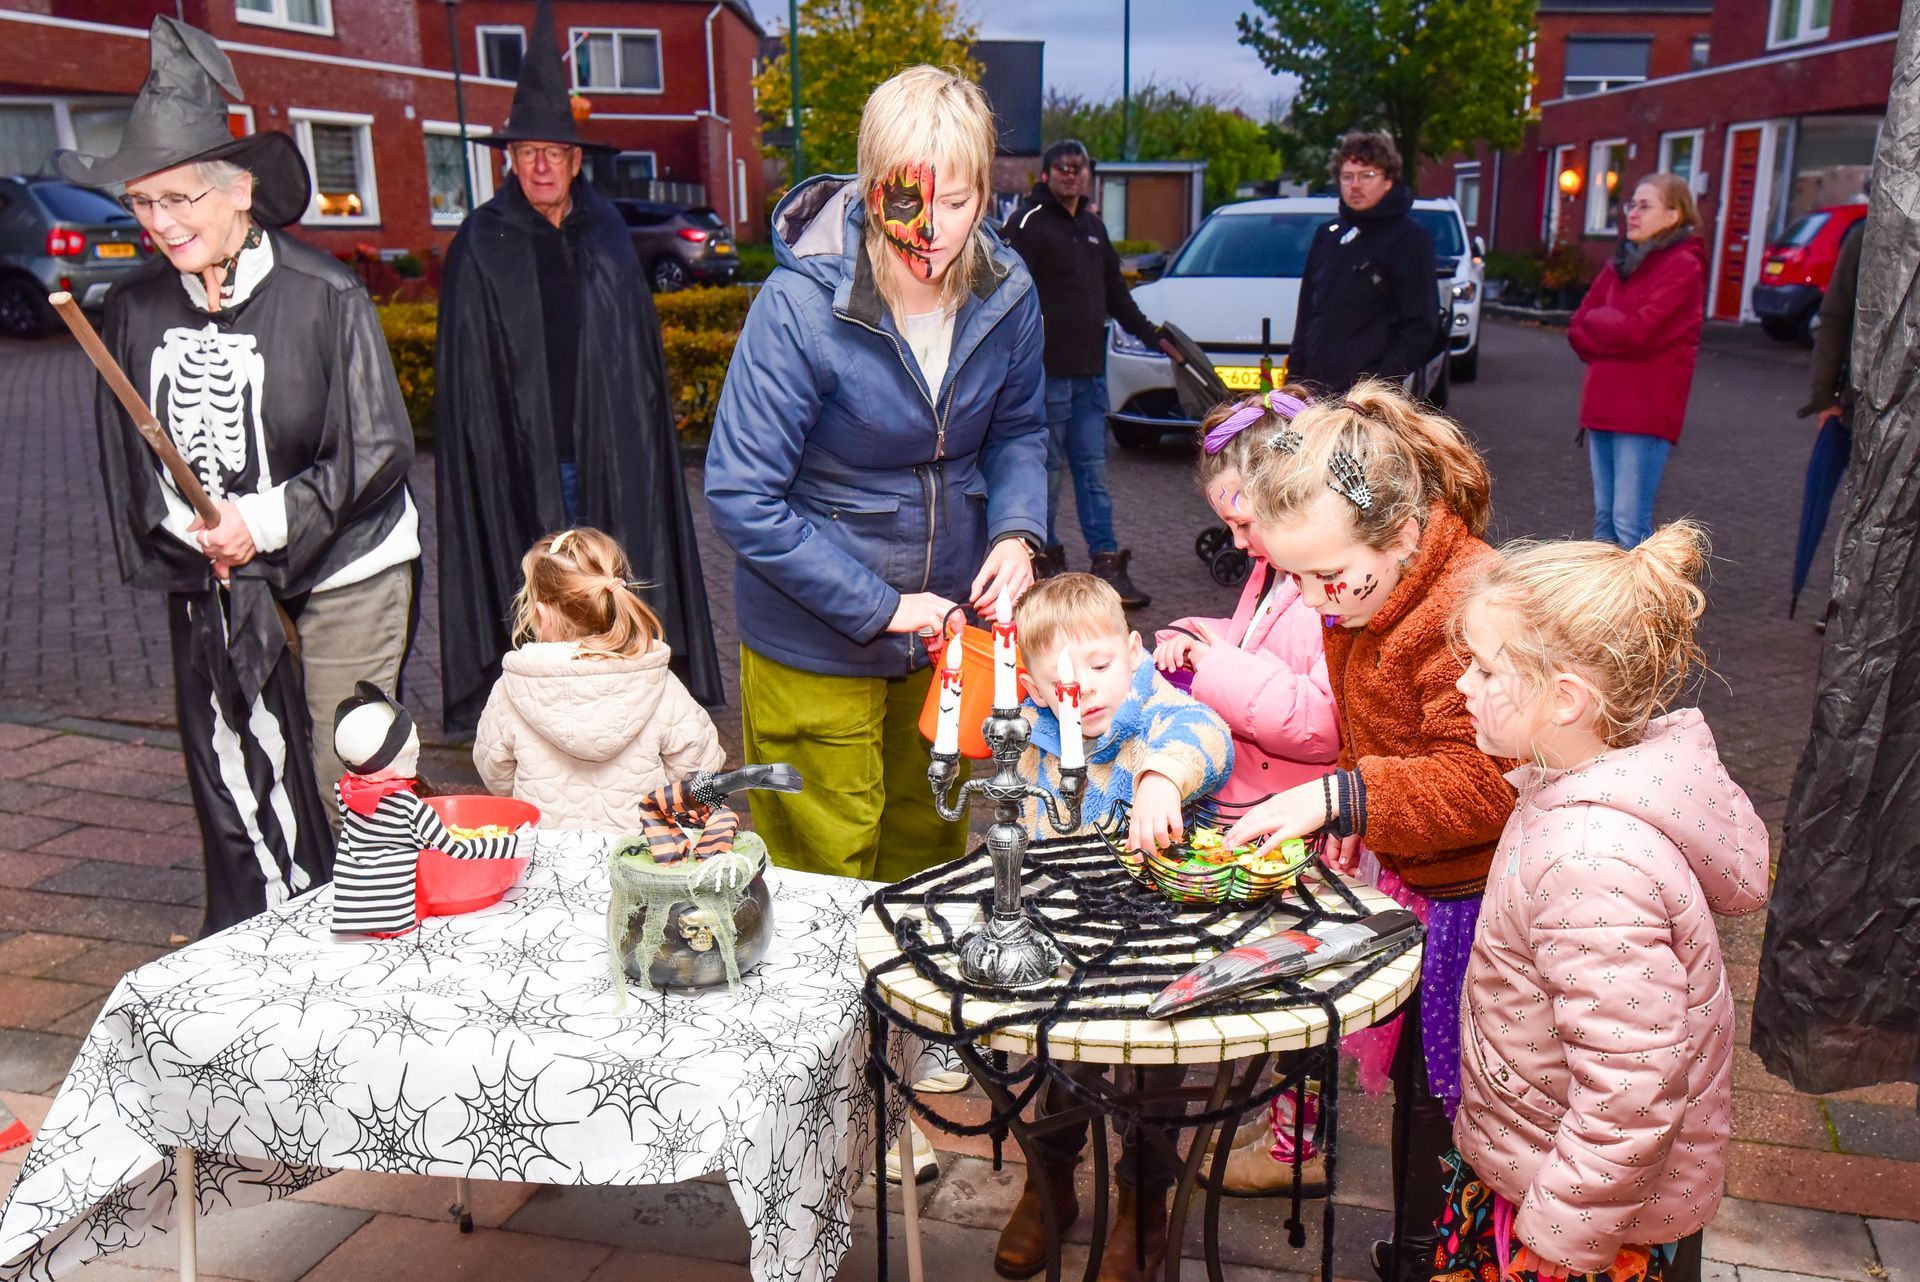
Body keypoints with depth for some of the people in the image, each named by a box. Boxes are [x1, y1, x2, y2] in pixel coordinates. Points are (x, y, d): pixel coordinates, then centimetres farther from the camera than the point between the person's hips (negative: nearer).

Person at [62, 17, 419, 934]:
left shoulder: (324, 296, -10)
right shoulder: (135, 310, 3)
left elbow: (379, 449, -9)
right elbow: (127, 462, 9)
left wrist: (268, 521, -15)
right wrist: (191, 539, -6)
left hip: (342, 570, -4)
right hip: (209, 585, 4)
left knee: (347, 784, -2)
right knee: (230, 783, 7)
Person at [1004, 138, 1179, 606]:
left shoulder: (1091, 224, 19)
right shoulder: (1028, 223, -4)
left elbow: (1115, 290, 29)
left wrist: (1151, 335, 29)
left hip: (1090, 369, 7)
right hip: (1049, 369, -7)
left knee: (1093, 468, 6)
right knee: (1047, 466, 0)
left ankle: (1107, 563, 8)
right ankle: (1044, 557, 12)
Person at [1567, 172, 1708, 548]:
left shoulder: (1683, 266, -6)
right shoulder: (1621, 262, 16)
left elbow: (1640, 331, -16)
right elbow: (1578, 327, 11)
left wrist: (1597, 320, 0)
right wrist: (1613, 332, -6)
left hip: (1645, 410, -7)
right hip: (1604, 404, 7)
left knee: (1630, 522, -10)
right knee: (1605, 518, 11)